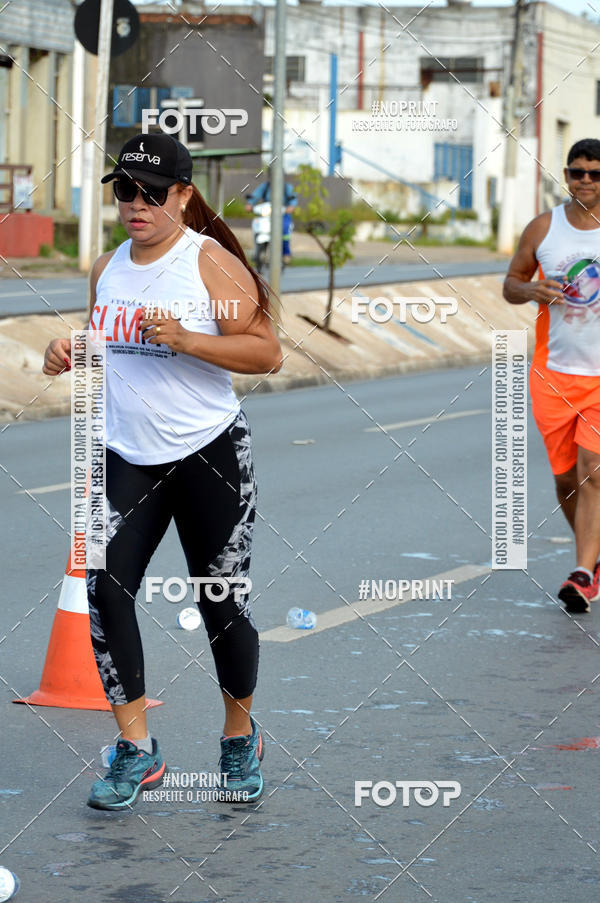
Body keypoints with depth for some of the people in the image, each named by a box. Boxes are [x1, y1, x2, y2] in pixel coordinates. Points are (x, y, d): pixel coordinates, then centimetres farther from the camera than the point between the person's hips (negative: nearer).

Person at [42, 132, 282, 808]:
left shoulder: (211, 262, -9)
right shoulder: (107, 269, 10)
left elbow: (266, 353, -12)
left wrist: (186, 339, -23)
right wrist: (66, 354, 3)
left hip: (210, 454, -5)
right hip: (127, 455, 5)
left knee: (222, 600, 2)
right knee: (103, 588, -11)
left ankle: (240, 738, 25)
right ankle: (136, 749, -2)